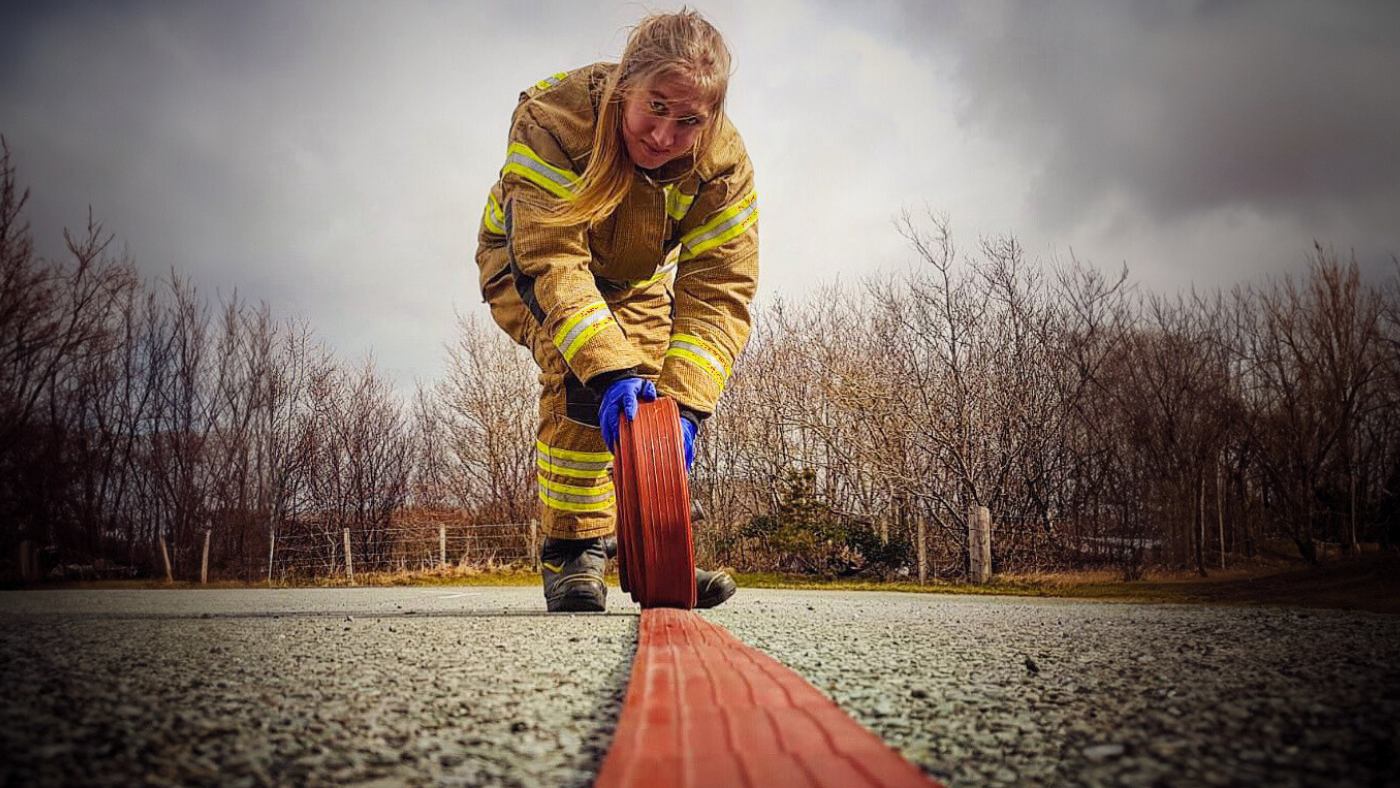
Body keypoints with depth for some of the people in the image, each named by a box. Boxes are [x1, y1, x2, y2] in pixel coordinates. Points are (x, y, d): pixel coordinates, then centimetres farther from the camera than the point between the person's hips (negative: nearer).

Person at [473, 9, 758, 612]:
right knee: (580, 381, -28)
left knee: (660, 396, -10)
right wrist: (609, 369, -55)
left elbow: (718, 292, -31)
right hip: (527, 264, -4)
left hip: (637, 284, 4)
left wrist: (685, 403, -44)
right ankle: (573, 551, -18)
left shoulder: (725, 164, -27)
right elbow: (551, 259, -43)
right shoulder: (552, 117, -36)